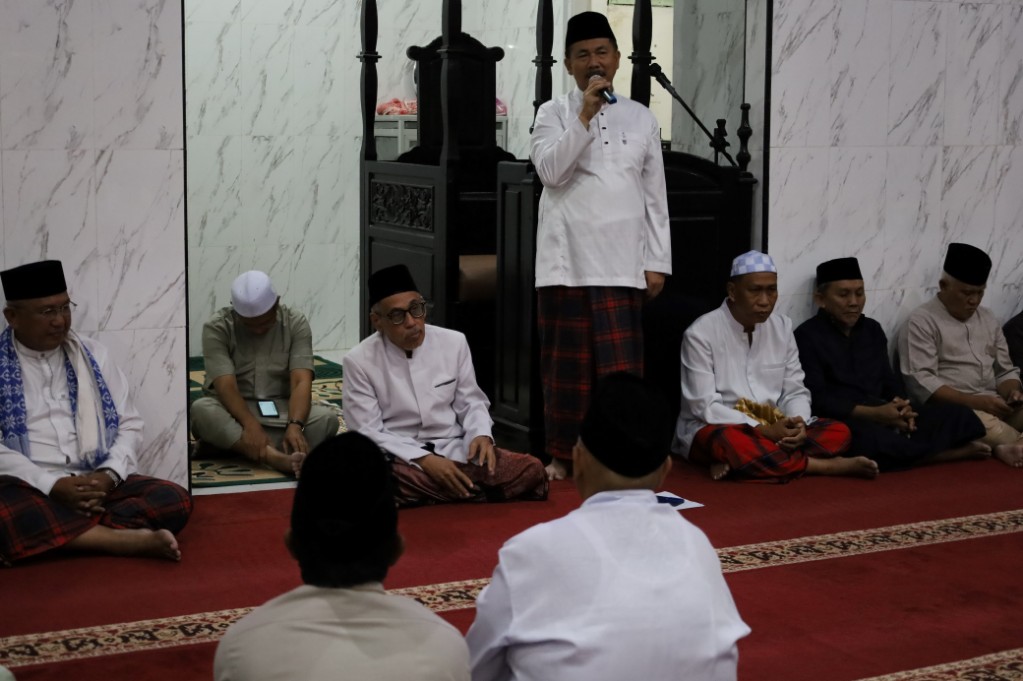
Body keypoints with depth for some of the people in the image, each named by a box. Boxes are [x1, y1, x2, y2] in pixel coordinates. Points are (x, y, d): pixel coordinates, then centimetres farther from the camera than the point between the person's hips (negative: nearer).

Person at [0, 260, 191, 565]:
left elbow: (130, 425, 11)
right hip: (29, 488, -3)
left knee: (174, 500, -21)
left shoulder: (92, 354, 13)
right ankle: (128, 538, -30)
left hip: (97, 484, 4)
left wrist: (109, 475, -9)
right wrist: (53, 485, -20)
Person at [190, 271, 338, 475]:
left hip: (281, 412, 2)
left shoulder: (296, 323, -6)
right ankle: (277, 458, -50)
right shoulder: (217, 328, -11)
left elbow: (301, 381, -17)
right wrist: (251, 425, -40)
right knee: (201, 410, -36)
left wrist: (295, 425, -36)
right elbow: (225, 385, -22)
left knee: (326, 418, -27)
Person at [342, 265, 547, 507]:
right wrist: (424, 460, -21)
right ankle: (474, 494, -20)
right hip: (398, 457, -3)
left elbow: (470, 402, 11)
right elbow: (368, 433, -9)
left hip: (455, 450, 3)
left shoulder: (454, 343, 4)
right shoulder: (359, 362, -5)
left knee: (531, 470, -20)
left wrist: (481, 435, -12)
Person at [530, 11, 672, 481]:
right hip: (567, 257, -1)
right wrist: (584, 116, -16)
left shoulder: (641, 118, 11)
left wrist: (657, 261, 4)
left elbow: (655, 196, 10)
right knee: (567, 361, 4)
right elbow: (550, 171, -12)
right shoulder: (554, 113, 5)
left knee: (620, 365, -1)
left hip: (622, 260, 1)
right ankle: (563, 453, 13)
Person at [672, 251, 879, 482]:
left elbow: (795, 392, 7)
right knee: (731, 443, -41)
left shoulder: (783, 327, 5)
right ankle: (826, 465, -23)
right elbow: (705, 407, -17)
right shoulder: (700, 334, -12)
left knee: (838, 432, -15)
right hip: (714, 430, -6)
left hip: (772, 430, 6)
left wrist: (799, 424, -17)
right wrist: (764, 430, -25)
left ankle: (738, 464, -28)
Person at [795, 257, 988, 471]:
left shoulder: (872, 329, 18)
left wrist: (901, 405, -6)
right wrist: (874, 413, -20)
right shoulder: (807, 336, -3)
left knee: (959, 416, -6)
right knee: (875, 440, -40)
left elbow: (889, 380, 19)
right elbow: (818, 399, -12)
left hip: (886, 415, 7)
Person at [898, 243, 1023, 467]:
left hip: (994, 406, 7)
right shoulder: (921, 322, -3)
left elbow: (1005, 371, 21)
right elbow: (920, 383, -13)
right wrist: (975, 401, -20)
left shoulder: (988, 320, 19)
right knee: (989, 427, -39)